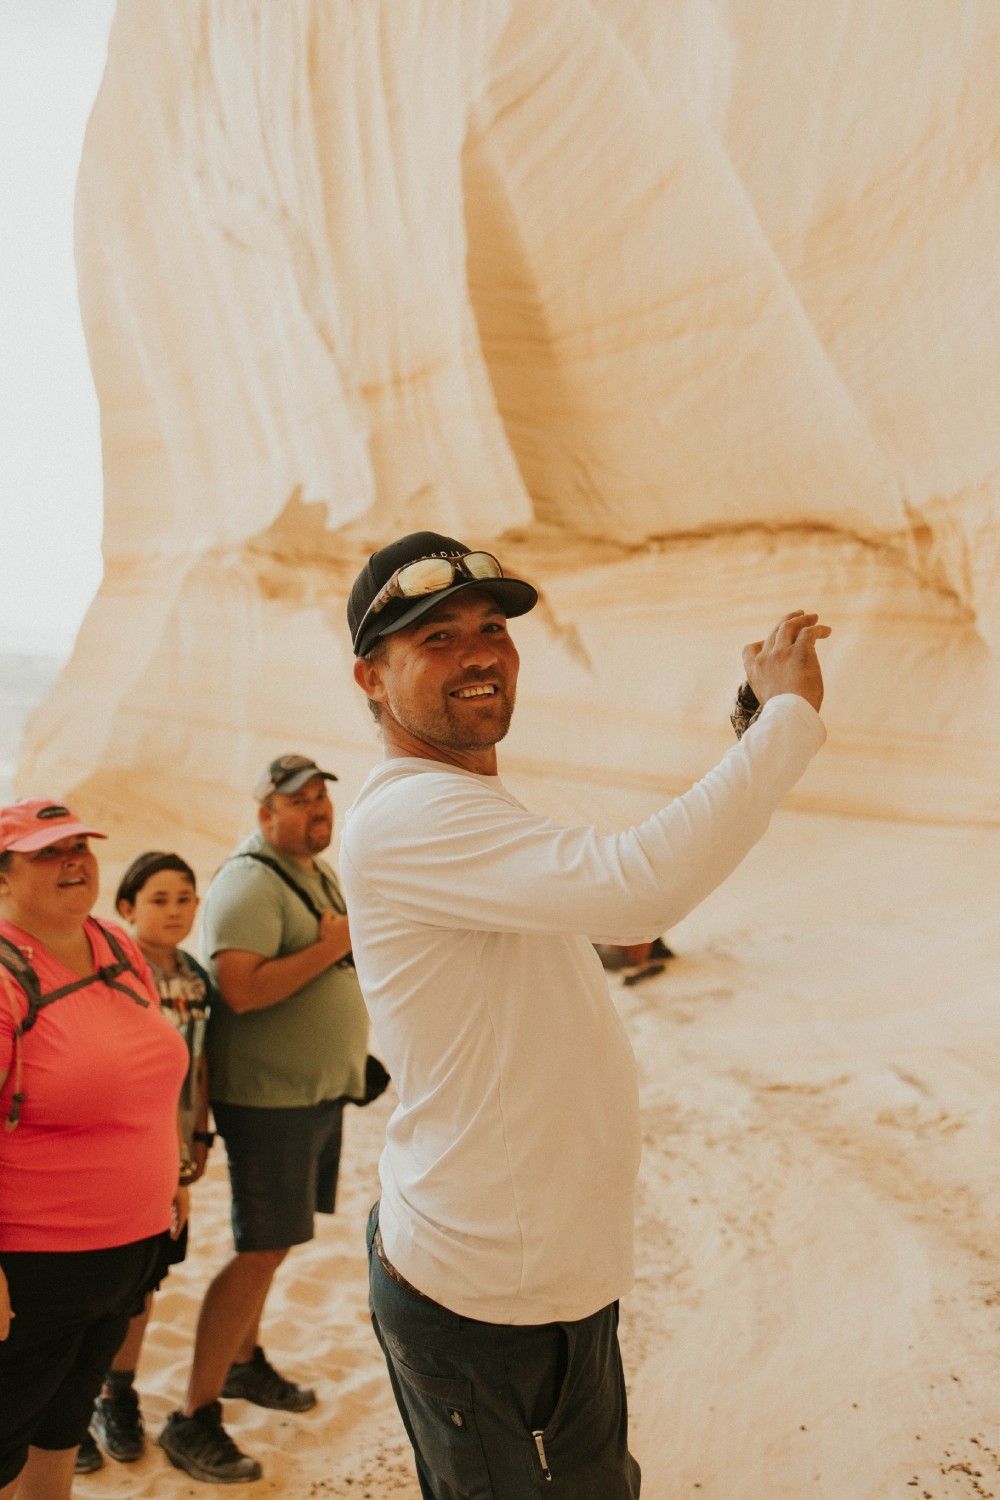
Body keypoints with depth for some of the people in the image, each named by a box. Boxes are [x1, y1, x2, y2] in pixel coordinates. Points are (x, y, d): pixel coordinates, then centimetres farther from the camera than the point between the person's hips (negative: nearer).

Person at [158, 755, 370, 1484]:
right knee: (263, 1252, -5)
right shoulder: (249, 884, -18)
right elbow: (242, 988, -30)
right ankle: (194, 1419, 6)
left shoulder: (323, 872, 12)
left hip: (322, 1090, 9)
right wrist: (330, 947, -24)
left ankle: (244, 1360, 37)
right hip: (269, 1095, -9)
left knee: (273, 1240, 20)